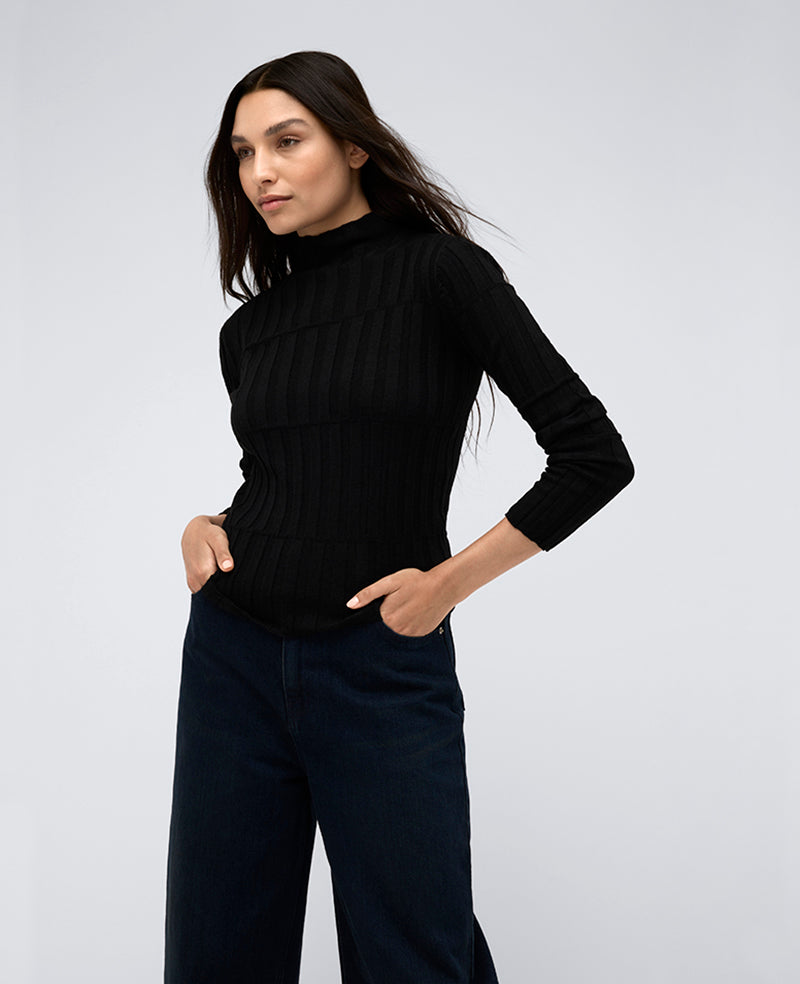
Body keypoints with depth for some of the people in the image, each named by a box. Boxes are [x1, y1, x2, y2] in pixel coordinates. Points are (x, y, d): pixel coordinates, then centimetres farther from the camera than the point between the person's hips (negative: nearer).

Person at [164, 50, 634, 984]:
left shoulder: (438, 268, -7)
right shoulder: (248, 327, 9)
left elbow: (593, 455, -11)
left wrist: (451, 580, -9)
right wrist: (207, 527, 2)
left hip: (383, 670, -5)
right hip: (233, 661, 5)